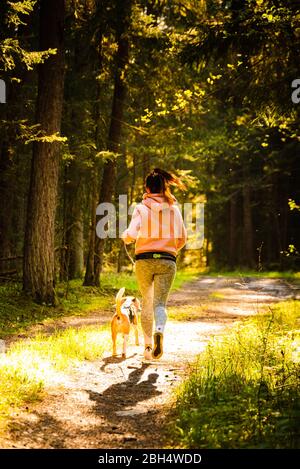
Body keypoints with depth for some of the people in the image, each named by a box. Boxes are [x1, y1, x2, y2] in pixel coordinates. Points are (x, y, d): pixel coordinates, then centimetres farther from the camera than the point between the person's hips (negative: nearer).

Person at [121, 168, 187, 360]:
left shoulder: (141, 208, -2)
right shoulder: (174, 208, 6)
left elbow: (131, 235, -13)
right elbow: (182, 239, 9)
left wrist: (125, 237, 10)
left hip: (144, 260, 0)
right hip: (167, 261, 1)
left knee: (147, 302, 16)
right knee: (160, 303, -2)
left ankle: (148, 344, 14)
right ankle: (159, 330, -34)